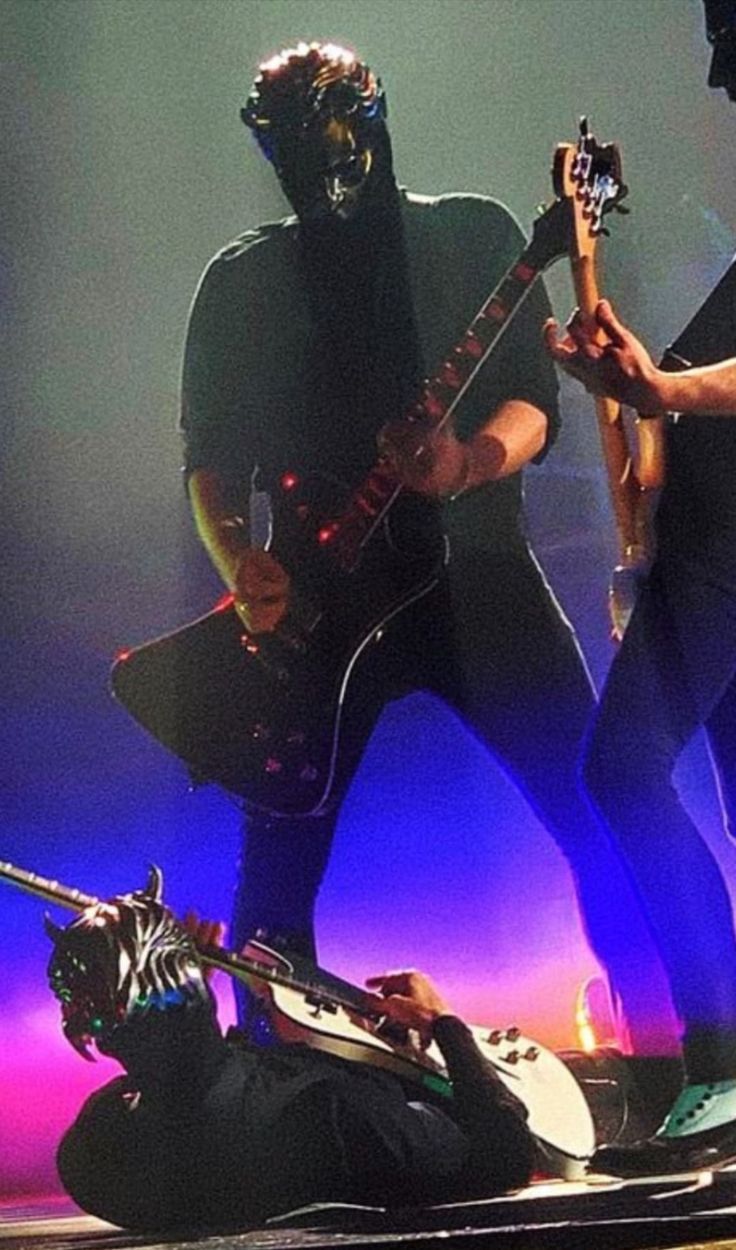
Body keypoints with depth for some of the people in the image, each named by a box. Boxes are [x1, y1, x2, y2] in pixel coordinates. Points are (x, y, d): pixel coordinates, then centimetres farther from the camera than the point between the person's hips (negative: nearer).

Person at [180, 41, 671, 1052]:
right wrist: (242, 566, -13)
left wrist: (466, 463, -21)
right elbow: (211, 453, 7)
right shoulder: (240, 282, 11)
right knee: (277, 862, 1)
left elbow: (533, 402, 2)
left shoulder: (477, 234, 9)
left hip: (477, 576, 0)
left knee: (603, 812, -4)